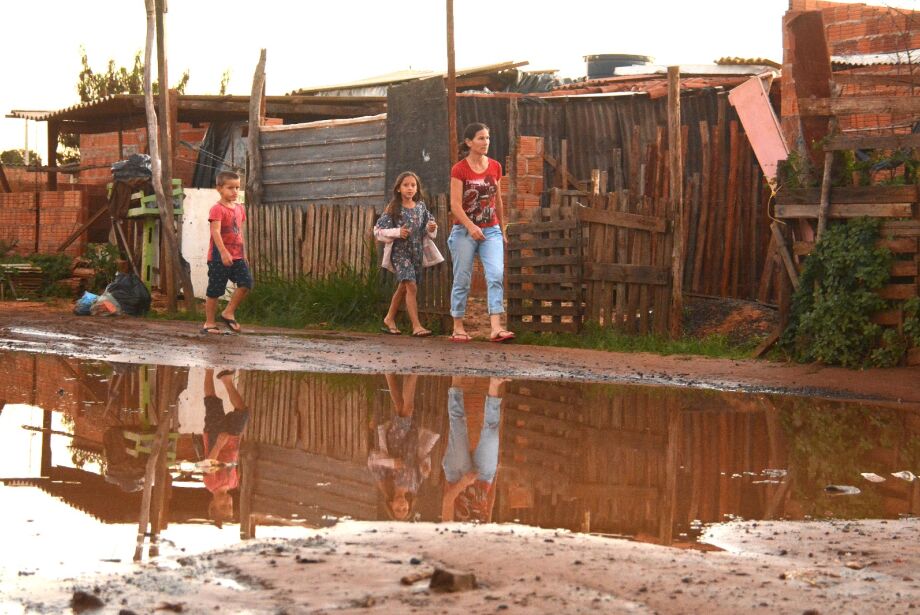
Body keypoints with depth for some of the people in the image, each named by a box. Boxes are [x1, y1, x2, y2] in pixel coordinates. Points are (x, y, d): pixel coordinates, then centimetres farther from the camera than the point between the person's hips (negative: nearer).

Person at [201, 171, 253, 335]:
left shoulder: (239, 208, 13)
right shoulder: (217, 209, -11)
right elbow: (215, 232, -22)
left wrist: (244, 254, 20)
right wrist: (224, 252, -32)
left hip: (237, 256, 7)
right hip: (219, 257, -7)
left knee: (246, 282, -9)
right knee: (215, 290, 0)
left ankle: (229, 313, 5)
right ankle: (209, 323, 10)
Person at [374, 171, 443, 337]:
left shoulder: (421, 207, 6)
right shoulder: (393, 209, -6)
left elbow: (427, 228, 18)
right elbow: (378, 230, -7)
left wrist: (431, 228, -5)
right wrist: (397, 232, -20)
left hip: (417, 252, 5)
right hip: (400, 252, -5)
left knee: (403, 287, 16)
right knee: (411, 286, -16)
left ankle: (389, 319, 33)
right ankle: (416, 326, -18)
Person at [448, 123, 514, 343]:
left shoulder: (495, 167, 7)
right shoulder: (459, 170, -6)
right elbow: (455, 204, -13)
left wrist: (501, 230, 21)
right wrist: (471, 227, -26)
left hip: (490, 230, 3)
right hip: (464, 231, -3)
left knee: (496, 275, -14)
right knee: (462, 280, 3)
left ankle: (496, 328, -20)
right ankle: (458, 328, 13)